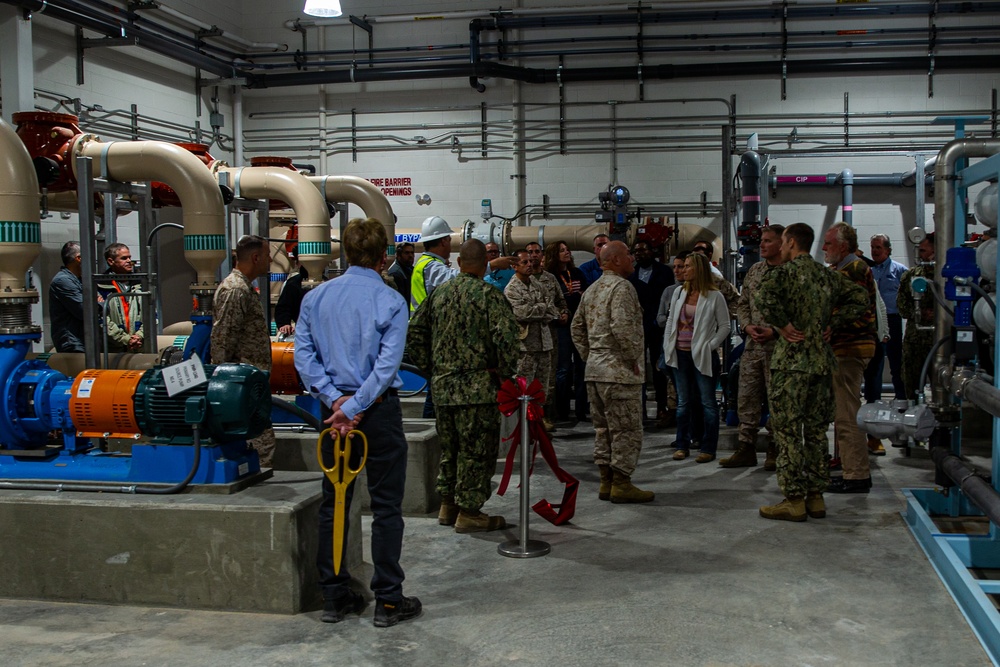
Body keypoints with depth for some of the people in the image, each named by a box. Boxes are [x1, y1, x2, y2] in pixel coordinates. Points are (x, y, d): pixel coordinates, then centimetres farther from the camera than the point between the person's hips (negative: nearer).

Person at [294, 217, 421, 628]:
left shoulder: (315, 298, 5)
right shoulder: (390, 301, -9)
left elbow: (304, 355, -2)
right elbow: (387, 364, -17)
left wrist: (334, 399, -7)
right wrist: (354, 407, -16)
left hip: (334, 408, 5)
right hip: (379, 410, -4)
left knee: (334, 503, 12)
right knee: (386, 506, 3)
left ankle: (334, 597, 19)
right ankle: (387, 601, 7)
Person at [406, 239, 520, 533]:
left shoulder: (439, 293, 9)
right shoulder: (489, 294, -10)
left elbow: (414, 332, 13)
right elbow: (506, 338, -19)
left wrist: (429, 368, 17)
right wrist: (505, 373, -6)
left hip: (442, 385, 6)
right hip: (477, 386, -6)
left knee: (450, 447, 18)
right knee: (476, 449, 2)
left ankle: (448, 505, 27)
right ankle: (469, 512, 7)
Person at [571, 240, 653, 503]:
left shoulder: (591, 290, 16)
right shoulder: (621, 287, -13)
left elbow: (577, 327, 21)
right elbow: (622, 327, -25)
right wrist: (634, 358, -14)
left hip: (594, 370, 9)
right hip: (618, 371, -9)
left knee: (603, 428, 13)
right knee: (626, 429, -2)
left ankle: (606, 482, 18)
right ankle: (621, 484, 1)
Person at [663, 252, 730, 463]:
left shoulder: (714, 296, -7)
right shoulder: (679, 292, 7)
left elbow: (724, 326, -4)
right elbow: (670, 321, 12)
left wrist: (710, 346, -10)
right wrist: (667, 347, 6)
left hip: (701, 356, -5)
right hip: (680, 354, 5)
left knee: (707, 402, 1)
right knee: (682, 402, 11)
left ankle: (708, 448, 7)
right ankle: (682, 445, 19)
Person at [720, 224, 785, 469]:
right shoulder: (754, 270, 12)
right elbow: (742, 304, 16)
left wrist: (774, 331, -17)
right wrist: (748, 326, -1)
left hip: (778, 346, -6)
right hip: (753, 346, 6)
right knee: (746, 398, 7)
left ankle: (775, 452, 13)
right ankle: (746, 449, 16)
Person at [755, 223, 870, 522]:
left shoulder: (786, 271, -9)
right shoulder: (828, 275, 12)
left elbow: (764, 298, -28)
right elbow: (861, 298, 16)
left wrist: (783, 325, -16)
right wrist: (831, 321, 11)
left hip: (791, 360, -7)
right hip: (823, 360, 7)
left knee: (788, 431, -1)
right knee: (816, 430, 12)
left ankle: (794, 500, 0)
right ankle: (816, 497, 16)